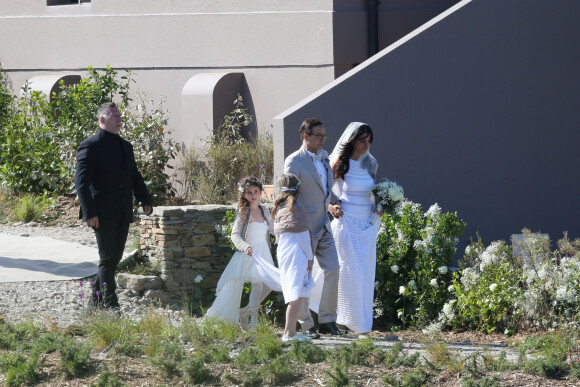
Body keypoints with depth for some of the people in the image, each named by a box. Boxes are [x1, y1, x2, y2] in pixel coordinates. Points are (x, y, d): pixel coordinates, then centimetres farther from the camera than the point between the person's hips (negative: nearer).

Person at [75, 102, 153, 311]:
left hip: (123, 214, 7)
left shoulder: (125, 146, 17)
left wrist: (145, 200, 10)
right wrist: (89, 213, -19)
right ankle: (110, 304, -7)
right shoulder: (91, 146, -7)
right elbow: (81, 181, -12)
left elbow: (135, 176, 24)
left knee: (114, 257, 10)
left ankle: (96, 300, 21)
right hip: (103, 213, -7)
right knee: (107, 258, -8)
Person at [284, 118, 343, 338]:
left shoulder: (323, 157, 13)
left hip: (323, 227, 7)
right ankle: (305, 325, 8)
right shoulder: (294, 161, -11)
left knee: (332, 270, 1)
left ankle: (327, 321, 10)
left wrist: (335, 204, 7)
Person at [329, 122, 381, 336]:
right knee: (352, 270, -10)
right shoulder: (339, 164, -6)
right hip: (346, 223, -5)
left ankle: (362, 321, 12)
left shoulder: (370, 164, 10)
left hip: (367, 224, 5)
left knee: (365, 273, 5)